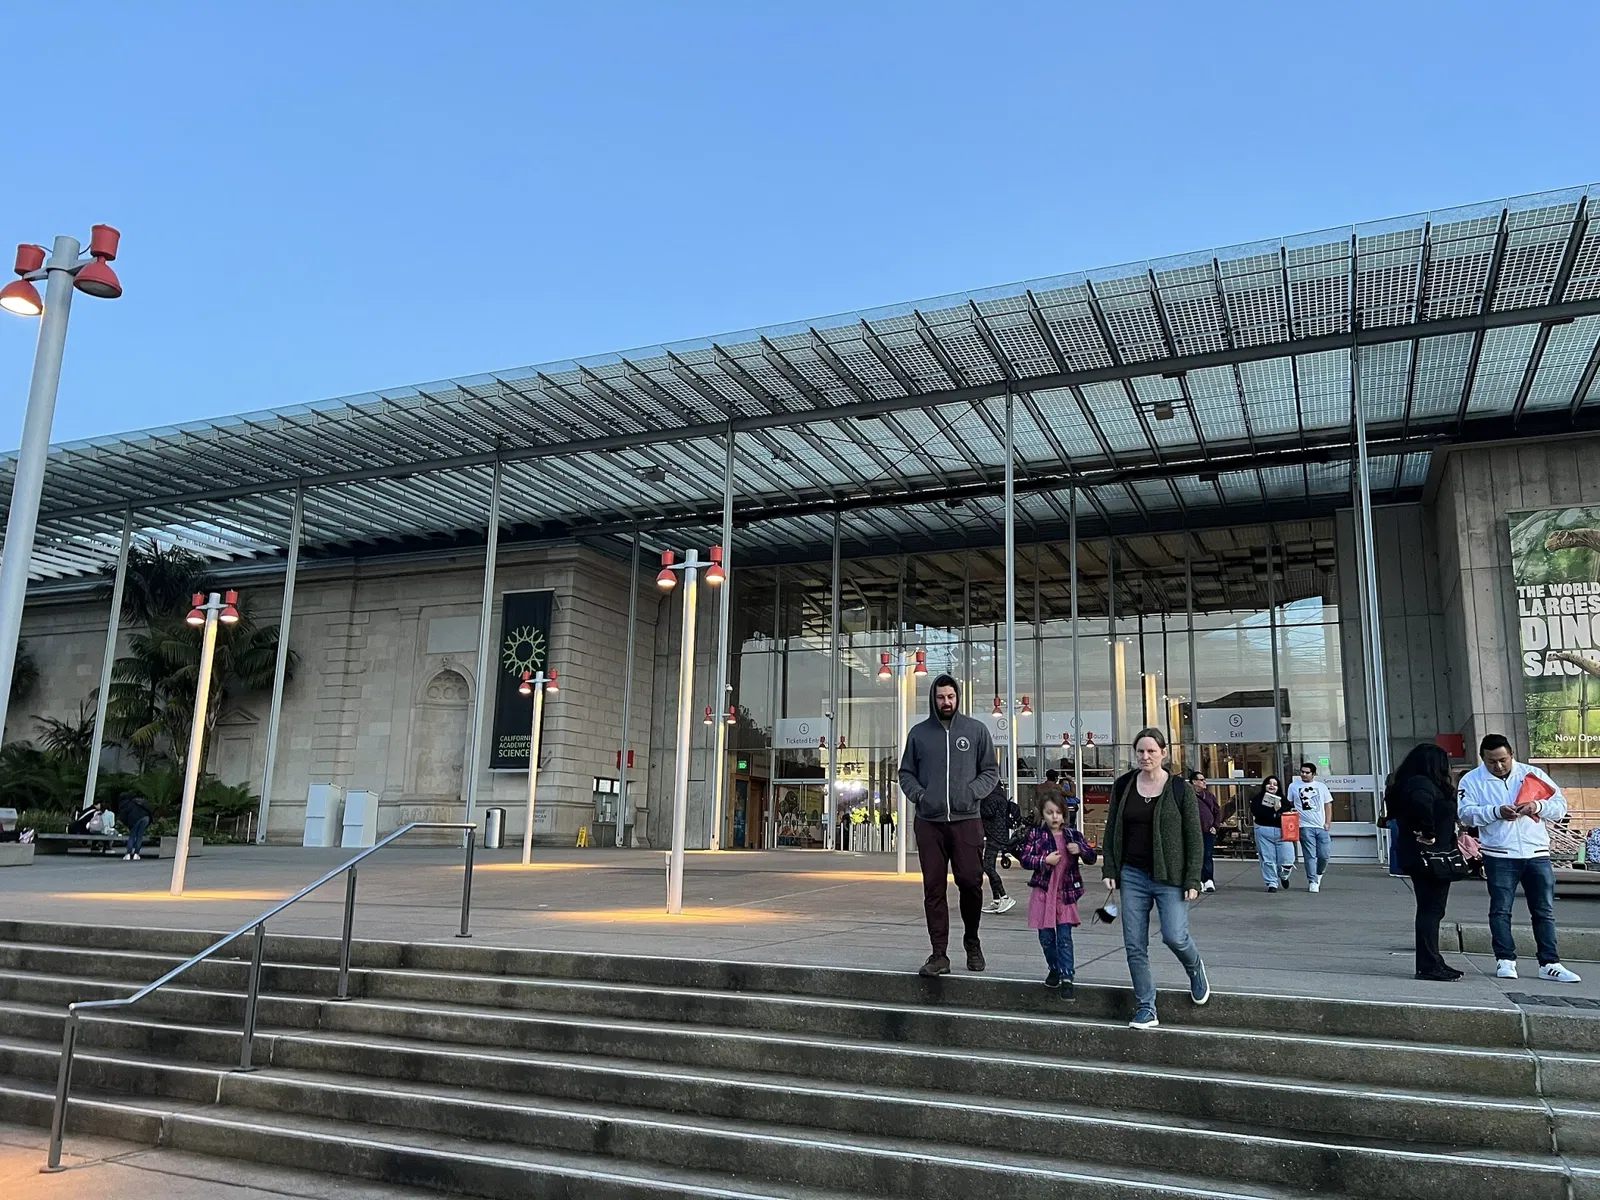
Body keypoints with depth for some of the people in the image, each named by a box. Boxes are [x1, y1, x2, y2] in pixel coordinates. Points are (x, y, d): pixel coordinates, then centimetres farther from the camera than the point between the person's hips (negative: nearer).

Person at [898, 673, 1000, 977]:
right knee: (934, 889, 1)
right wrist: (917, 794, -3)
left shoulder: (976, 730, 7)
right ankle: (939, 955, 7)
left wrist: (972, 792, -7)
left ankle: (972, 941, 23)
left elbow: (990, 771, 10)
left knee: (970, 883, -3)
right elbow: (906, 773, 16)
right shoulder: (919, 733, 10)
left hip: (966, 820, -1)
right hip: (928, 822, 1)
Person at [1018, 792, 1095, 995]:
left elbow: (1092, 857, 6)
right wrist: (1045, 860, -20)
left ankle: (1067, 977, -3)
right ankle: (1054, 969, 29)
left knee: (1064, 937, -4)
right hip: (1043, 892, 0)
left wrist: (1080, 849, -14)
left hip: (1066, 892, 0)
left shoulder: (1072, 834, 3)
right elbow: (1025, 859, -6)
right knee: (1046, 937, 9)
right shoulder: (1036, 834, -2)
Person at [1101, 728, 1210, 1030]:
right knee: (1134, 945, 2)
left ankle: (1195, 969, 23)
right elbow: (1111, 831, 11)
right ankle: (1145, 1008, 14)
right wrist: (1110, 871, 4)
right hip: (1133, 875, 3)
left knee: (1174, 936, -12)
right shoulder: (1122, 786, 5)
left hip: (1169, 877, -3)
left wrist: (1192, 880, -8)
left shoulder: (1180, 788, -4)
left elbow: (1194, 838, -3)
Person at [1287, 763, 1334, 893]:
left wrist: (1327, 823, 2)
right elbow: (1289, 805, 11)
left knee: (1324, 855, 1)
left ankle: (1318, 875, 27)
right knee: (1310, 855, -5)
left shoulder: (1321, 786, 10)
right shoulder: (1293, 786, 5)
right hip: (1305, 826, -2)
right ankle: (1312, 882, 2)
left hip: (1321, 826, 2)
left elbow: (1328, 805, 12)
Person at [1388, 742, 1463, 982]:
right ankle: (1429, 966, -2)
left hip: (1417, 857, 10)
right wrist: (1428, 833, -26)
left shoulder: (1407, 784, 15)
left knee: (1429, 910, 15)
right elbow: (1421, 803, -37)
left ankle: (1431, 963, 22)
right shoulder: (1423, 784, -16)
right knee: (1431, 910, -5)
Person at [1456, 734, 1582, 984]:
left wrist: (1538, 806, -15)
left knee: (1544, 911, 7)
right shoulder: (1472, 780, 1)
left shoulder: (1532, 774, 8)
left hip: (1537, 854, 2)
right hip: (1499, 857, -2)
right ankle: (1505, 960, 7)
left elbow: (1560, 805, 5)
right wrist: (1497, 812, -23)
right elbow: (1465, 813, -10)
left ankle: (1549, 964, 13)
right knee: (1500, 910, -1)